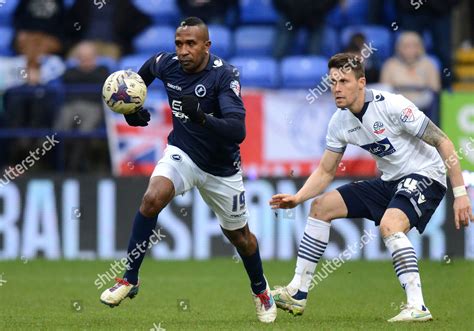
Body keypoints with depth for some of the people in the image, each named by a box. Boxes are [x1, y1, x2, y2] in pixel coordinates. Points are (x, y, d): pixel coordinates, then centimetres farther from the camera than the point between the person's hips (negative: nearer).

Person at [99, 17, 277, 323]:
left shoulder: (224, 76, -27)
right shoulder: (167, 64, -12)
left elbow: (237, 131, -38)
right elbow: (145, 71, 16)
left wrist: (202, 117, -53)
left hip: (221, 168, -2)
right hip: (182, 153, 2)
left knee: (239, 235, 14)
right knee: (153, 198, -27)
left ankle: (261, 290, 44)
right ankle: (129, 280, -16)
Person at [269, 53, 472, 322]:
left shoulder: (392, 106, -23)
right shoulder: (339, 122, -2)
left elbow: (443, 142, -20)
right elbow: (325, 171, 10)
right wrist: (297, 198, -8)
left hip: (425, 176, -8)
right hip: (389, 182, 8)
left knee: (389, 225, -35)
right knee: (321, 206, 7)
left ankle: (417, 307, -32)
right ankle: (297, 293, 12)